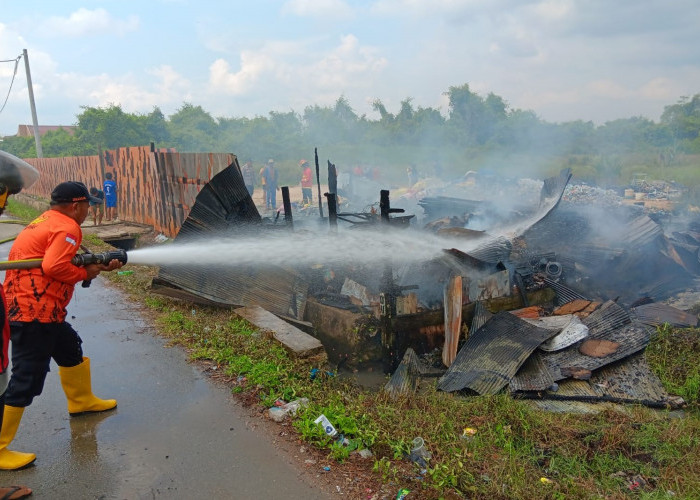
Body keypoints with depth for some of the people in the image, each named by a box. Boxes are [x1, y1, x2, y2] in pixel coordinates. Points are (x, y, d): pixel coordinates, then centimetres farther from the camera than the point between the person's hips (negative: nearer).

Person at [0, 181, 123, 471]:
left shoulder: (46, 221, 16)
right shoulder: (67, 228, -14)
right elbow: (54, 266, -26)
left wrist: (101, 266, 20)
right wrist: (86, 273, -10)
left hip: (40, 310, 11)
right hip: (33, 313, -11)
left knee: (71, 349, 27)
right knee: (27, 380, -5)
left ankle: (82, 401, 46)